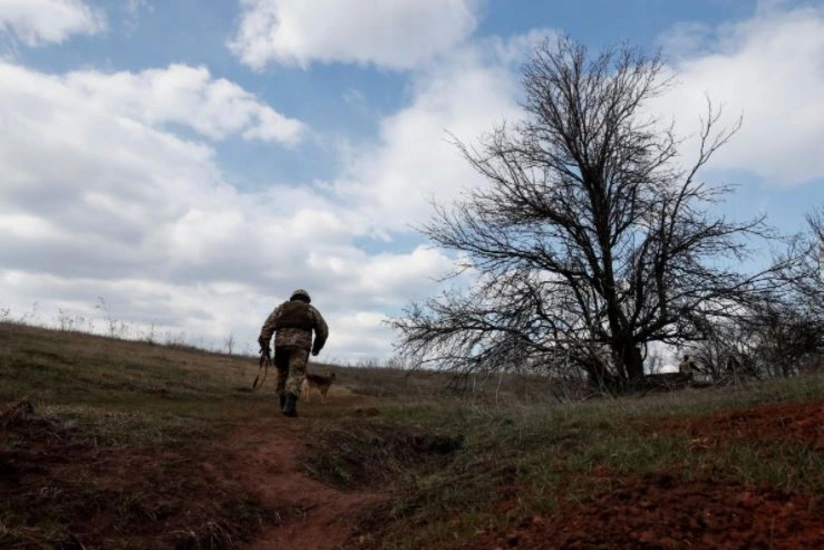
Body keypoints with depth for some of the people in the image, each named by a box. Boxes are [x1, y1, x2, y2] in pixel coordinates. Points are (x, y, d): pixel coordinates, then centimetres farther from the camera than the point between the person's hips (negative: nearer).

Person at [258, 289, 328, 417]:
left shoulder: (282, 307, 20)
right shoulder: (311, 310, 17)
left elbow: (268, 324, 6)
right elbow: (323, 330, 13)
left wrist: (264, 343, 0)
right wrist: (317, 347, 26)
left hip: (281, 344, 2)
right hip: (300, 346, -2)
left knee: (283, 375, 15)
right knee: (295, 376, -6)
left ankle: (285, 406, 19)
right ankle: (289, 406, -23)